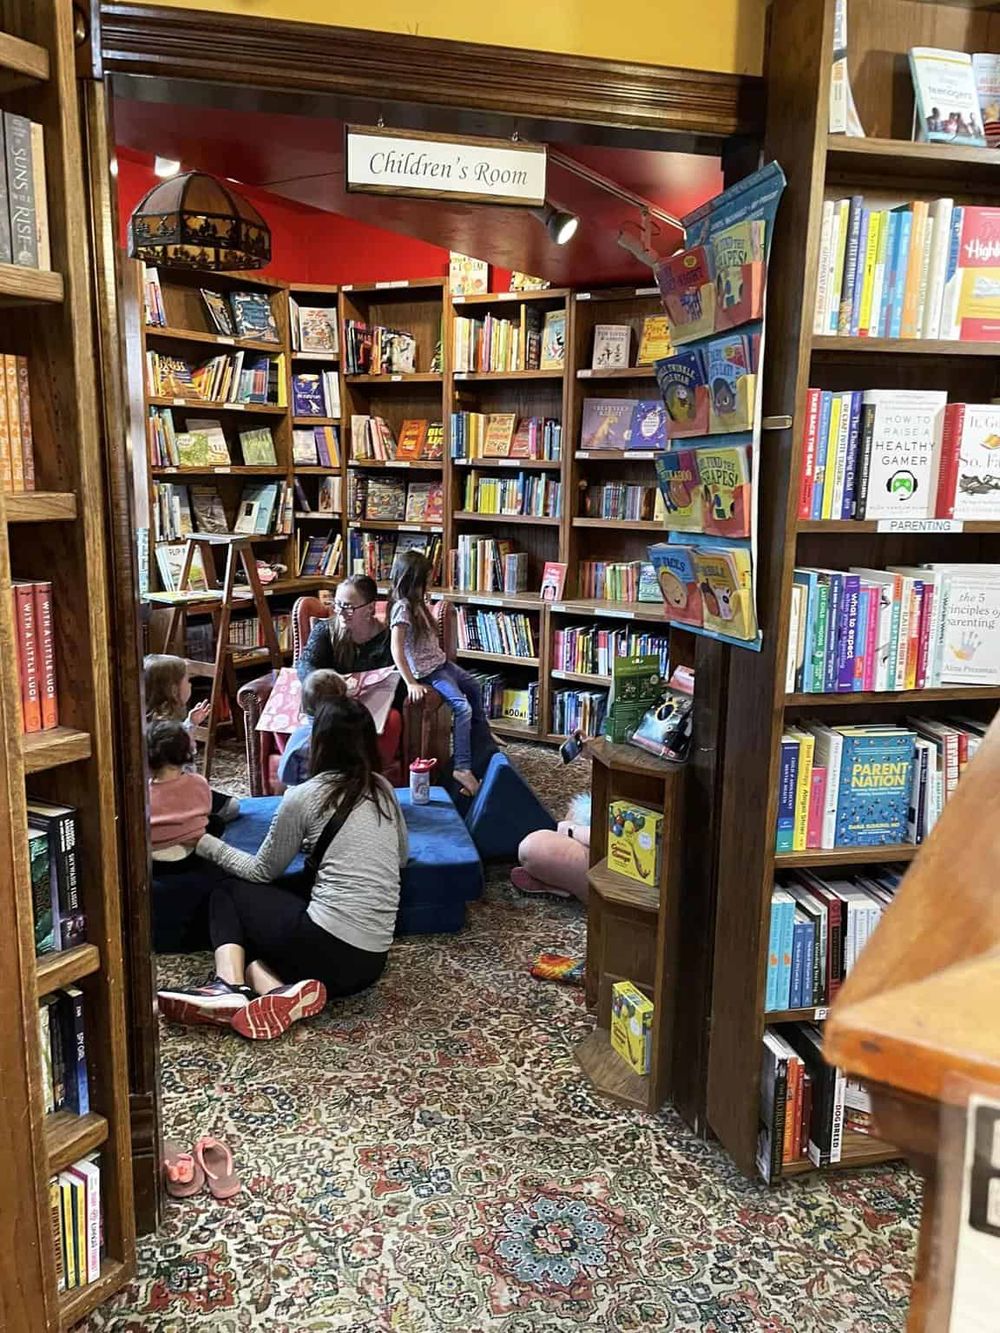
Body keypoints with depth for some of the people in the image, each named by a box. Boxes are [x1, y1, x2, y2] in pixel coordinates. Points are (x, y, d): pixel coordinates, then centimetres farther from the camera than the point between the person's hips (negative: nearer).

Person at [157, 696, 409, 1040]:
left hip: (327, 946, -6)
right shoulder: (383, 790, 9)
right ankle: (276, 988, -4)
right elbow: (401, 857, 23)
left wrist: (204, 842, 16)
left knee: (227, 892, 17)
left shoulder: (305, 796, -5)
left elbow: (262, 872, 6)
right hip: (372, 962, 6)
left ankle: (231, 985, -7)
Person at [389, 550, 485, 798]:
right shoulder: (402, 608, -23)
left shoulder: (416, 602, 6)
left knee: (473, 687, 27)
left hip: (440, 662, 10)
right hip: (426, 672, -10)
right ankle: (462, 768, -25)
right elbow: (396, 650, -29)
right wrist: (411, 683, -31)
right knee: (463, 707, -23)